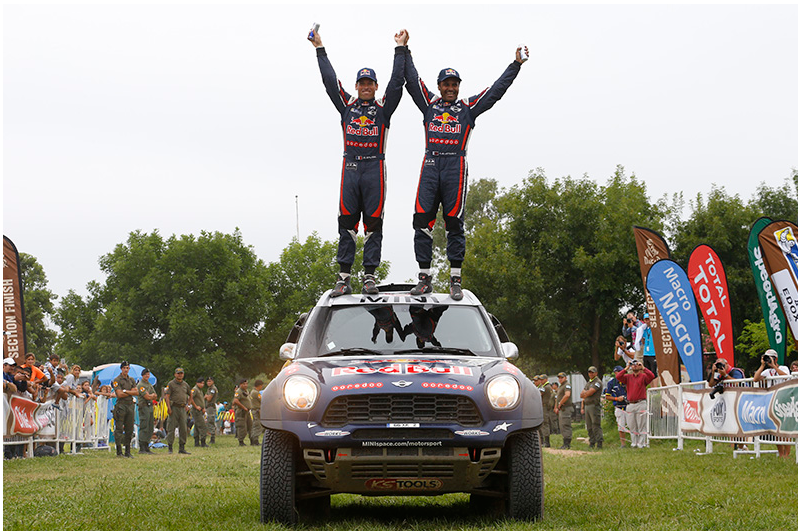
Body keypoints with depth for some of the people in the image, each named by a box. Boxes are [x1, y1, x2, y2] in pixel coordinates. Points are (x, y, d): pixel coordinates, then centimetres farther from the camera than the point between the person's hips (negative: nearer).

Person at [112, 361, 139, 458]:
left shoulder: (132, 380, 16)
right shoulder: (117, 380, -2)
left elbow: (137, 393, 5)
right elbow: (120, 394, -12)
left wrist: (126, 391, -7)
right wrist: (131, 392, -3)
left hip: (130, 406, 6)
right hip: (121, 405, -6)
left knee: (129, 430, 7)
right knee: (119, 429, -6)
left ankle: (127, 452, 12)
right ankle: (119, 452, -4)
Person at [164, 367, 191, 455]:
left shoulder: (185, 384, 15)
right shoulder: (171, 384, -2)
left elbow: (190, 395, 30)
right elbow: (166, 396, -9)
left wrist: (187, 404, 21)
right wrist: (168, 407, -17)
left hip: (183, 408, 5)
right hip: (174, 408, -5)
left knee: (184, 429, 2)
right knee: (171, 428, -4)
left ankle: (182, 448, 7)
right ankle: (170, 447, 2)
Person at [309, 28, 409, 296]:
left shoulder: (383, 108, 11)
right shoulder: (347, 106, 16)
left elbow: (396, 82, 5)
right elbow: (330, 81, 16)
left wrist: (401, 49, 4)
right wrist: (320, 49, 16)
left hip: (375, 168, -2)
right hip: (350, 167, 2)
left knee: (373, 222, -3)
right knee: (346, 222, -2)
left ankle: (370, 276, -2)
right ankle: (344, 277, -2)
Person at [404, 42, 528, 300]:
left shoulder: (468, 108, 16)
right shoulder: (429, 104, 18)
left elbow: (496, 90, 16)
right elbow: (412, 80, 20)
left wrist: (516, 65, 14)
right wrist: (404, 53, 19)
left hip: (456, 166, -1)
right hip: (430, 165, 1)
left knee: (454, 223, -3)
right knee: (422, 221, -7)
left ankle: (455, 278, 0)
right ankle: (424, 277, -3)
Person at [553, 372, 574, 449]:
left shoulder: (567, 385, -11)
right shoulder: (560, 387, 22)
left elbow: (567, 395, -27)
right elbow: (558, 398, 30)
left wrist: (560, 404, -19)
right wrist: (556, 407, 20)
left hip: (566, 408, -11)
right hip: (561, 409, 11)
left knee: (565, 426, -12)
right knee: (562, 427, 11)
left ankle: (566, 444, -14)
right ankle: (566, 443, 15)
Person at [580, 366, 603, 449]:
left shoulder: (597, 382, -5)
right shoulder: (588, 383, 22)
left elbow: (589, 393, -15)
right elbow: (582, 396, 19)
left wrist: (584, 393, 5)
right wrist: (582, 407, 6)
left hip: (594, 406, -8)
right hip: (587, 406, 8)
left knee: (596, 426, -11)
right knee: (589, 427, 7)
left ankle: (599, 443, -12)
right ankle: (592, 443, 10)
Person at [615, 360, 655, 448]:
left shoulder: (643, 376, 5)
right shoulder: (628, 377, 13)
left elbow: (651, 376, -15)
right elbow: (618, 377, -2)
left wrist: (643, 368, -10)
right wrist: (626, 368, -2)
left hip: (640, 404, -4)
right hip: (630, 404, 4)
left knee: (641, 425, -4)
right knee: (632, 425, 5)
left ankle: (642, 443, -2)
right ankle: (634, 443, 13)